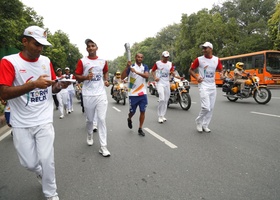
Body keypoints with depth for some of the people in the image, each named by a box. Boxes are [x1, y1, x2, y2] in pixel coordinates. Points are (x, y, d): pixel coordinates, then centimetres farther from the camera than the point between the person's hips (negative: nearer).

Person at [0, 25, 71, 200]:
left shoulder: (46, 61, 4)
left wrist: (60, 85, -11)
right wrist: (34, 84, -27)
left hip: (44, 120, 2)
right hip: (21, 124, -1)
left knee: (47, 159, 2)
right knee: (29, 163, 8)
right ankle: (39, 171, 45)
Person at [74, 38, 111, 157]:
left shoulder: (103, 61, 8)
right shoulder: (82, 61, 0)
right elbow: (76, 76, 1)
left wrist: (106, 80, 7)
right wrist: (86, 77, -18)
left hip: (101, 94, 1)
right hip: (88, 95, -1)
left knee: (102, 119, -5)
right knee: (89, 119, 13)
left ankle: (103, 147, 0)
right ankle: (89, 135, 44)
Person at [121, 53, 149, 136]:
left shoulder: (145, 67, 5)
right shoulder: (130, 67, -2)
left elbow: (146, 76, -16)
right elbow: (122, 77, -12)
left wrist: (136, 72, -28)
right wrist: (127, 67, -23)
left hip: (143, 93, 2)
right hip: (133, 94, -2)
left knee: (142, 111, 2)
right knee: (132, 111, 9)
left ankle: (140, 129, 14)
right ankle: (129, 119, 43)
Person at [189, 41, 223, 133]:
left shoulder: (217, 59, 5)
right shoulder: (199, 59, -4)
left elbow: (220, 70, 14)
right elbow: (191, 70, 3)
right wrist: (196, 77, -13)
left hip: (213, 86, 5)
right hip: (203, 85, -5)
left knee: (211, 108, 8)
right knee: (206, 107, -15)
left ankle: (205, 125, 23)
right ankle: (199, 121, 12)